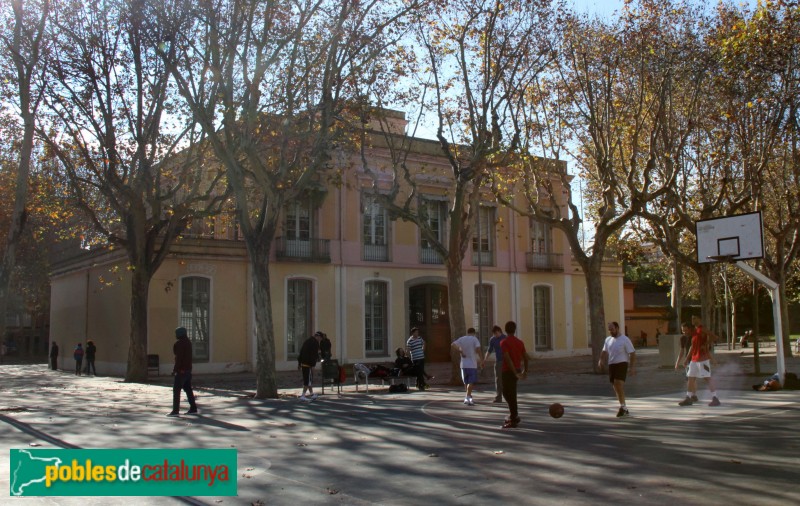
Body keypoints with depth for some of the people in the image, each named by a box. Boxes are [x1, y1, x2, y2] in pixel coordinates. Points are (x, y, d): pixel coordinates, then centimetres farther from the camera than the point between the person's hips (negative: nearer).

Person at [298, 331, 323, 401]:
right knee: (308, 380, -6)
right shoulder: (315, 343, -10)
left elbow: (301, 352, 20)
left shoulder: (307, 341, 18)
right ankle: (303, 396, -11)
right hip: (308, 364, -9)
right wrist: (313, 365, -21)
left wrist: (299, 363, 23)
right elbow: (314, 354, -19)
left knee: (307, 379, 17)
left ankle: (311, 394, 27)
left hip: (303, 363, 9)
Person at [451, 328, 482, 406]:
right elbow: (478, 349, -17)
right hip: (472, 364, -4)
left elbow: (452, 345, -6)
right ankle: (468, 397, -17)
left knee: (466, 382, 16)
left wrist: (460, 352, -2)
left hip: (463, 364, 4)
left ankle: (468, 397, 24)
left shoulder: (461, 339, 8)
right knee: (471, 382, -3)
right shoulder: (474, 339, -3)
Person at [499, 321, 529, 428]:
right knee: (507, 393, 21)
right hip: (517, 370, 7)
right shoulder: (520, 342, 7)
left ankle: (513, 420, 1)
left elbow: (507, 359, -22)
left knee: (510, 395, -1)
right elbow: (525, 357, 8)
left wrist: (515, 373, -22)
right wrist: (525, 371, 19)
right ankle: (514, 415, 24)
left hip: (508, 371, -7)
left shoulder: (504, 343, -13)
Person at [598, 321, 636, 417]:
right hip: (611, 365, 7)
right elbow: (604, 351, 18)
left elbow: (632, 353, -7)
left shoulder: (625, 339, -7)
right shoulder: (608, 339, 12)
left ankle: (623, 406, -11)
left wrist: (632, 367, -13)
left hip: (622, 364, -7)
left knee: (618, 383, -21)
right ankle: (624, 409, 18)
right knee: (616, 386, 8)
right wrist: (601, 360, -2)